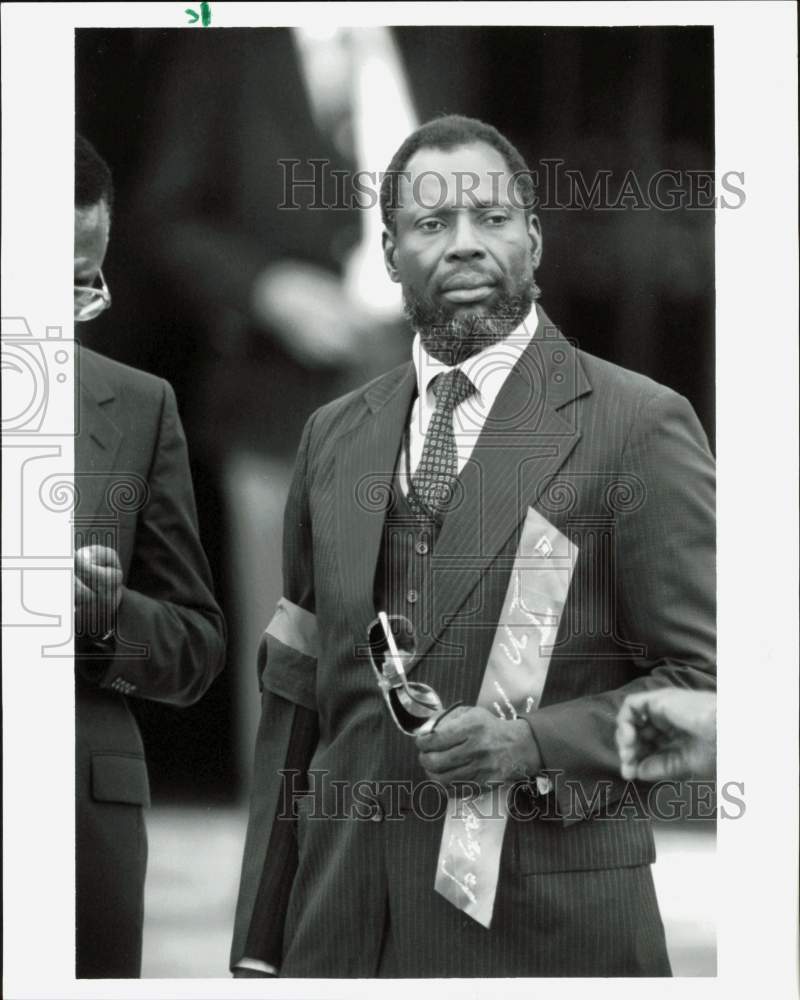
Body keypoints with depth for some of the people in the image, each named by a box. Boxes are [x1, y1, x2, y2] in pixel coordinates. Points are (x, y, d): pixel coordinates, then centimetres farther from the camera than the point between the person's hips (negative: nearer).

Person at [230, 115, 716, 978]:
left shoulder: (638, 426, -4)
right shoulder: (336, 435, 12)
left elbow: (703, 681, -4)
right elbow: (295, 704, 13)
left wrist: (535, 742, -19)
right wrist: (259, 946, 9)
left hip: (547, 927, -4)